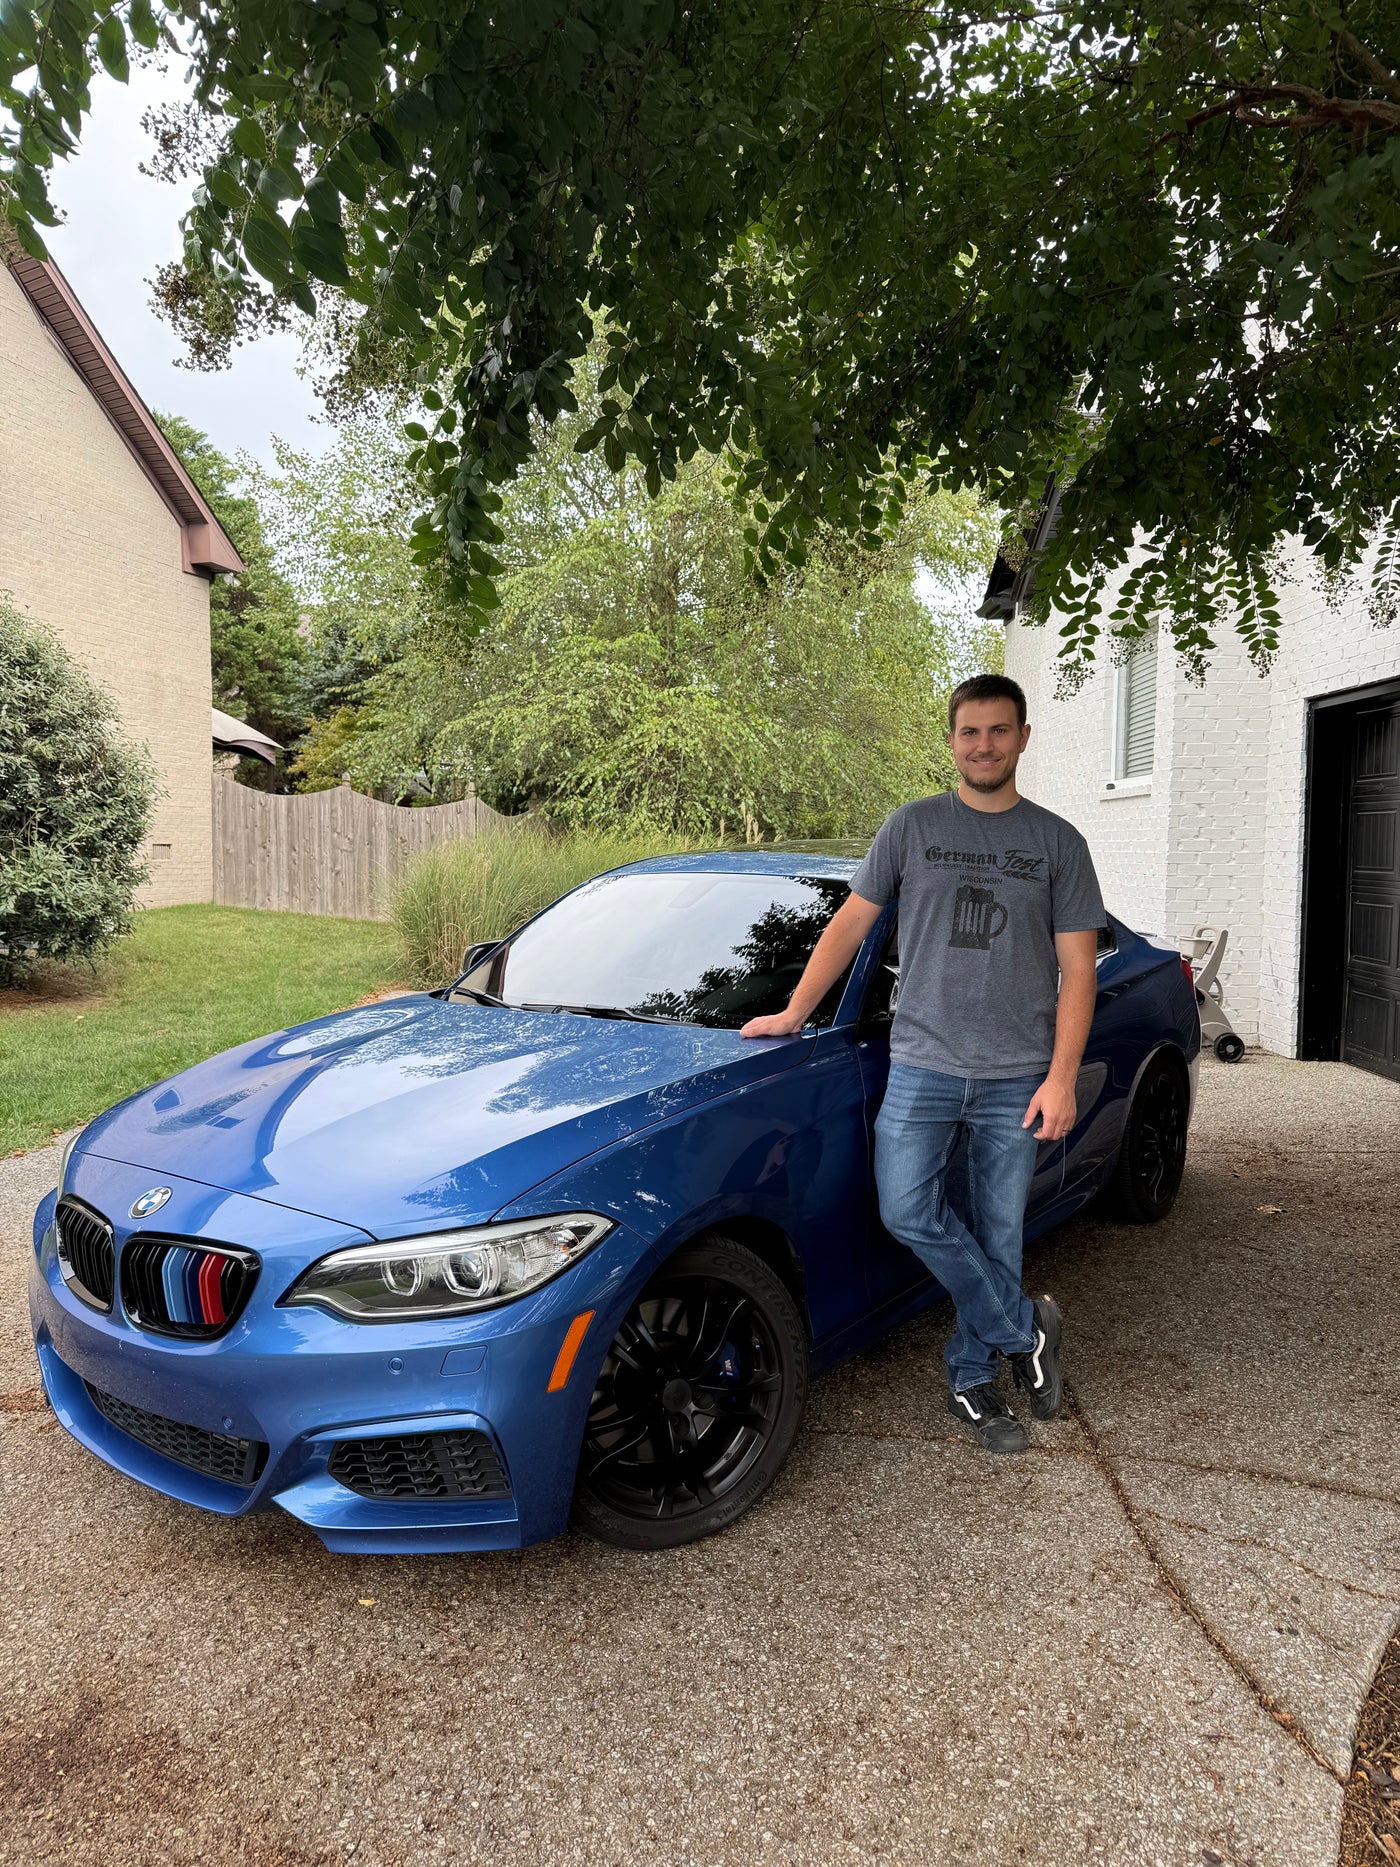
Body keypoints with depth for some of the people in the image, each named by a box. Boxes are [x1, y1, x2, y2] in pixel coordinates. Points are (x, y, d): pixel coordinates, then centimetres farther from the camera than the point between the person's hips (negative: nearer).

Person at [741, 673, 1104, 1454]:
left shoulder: (1057, 842, 5)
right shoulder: (913, 826, 7)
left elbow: (1077, 970, 3)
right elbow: (850, 925, 10)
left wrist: (1061, 1077, -6)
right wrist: (792, 1014, 7)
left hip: (1016, 1076, 0)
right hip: (922, 1063, 0)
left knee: (998, 1233, 6)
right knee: (909, 1212, -12)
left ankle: (973, 1378, 24)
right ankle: (1026, 1327, 8)